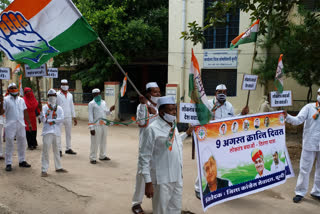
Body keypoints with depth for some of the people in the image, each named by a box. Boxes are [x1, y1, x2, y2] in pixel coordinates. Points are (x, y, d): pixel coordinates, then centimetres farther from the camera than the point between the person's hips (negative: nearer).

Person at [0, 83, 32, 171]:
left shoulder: (21, 100, 13)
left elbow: (25, 112, 16)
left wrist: (29, 123, 12)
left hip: (21, 124, 4)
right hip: (10, 125, -4)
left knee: (22, 143, 10)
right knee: (9, 145, 0)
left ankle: (22, 161, 22)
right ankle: (8, 163, 8)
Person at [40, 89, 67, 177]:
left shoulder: (59, 108, 8)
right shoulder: (45, 108, 1)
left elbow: (61, 119, -6)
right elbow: (42, 120, -10)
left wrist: (51, 121, -12)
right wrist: (43, 115, -29)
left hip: (56, 131, 4)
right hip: (47, 131, -3)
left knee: (56, 150, 16)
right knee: (45, 150, -9)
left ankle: (58, 167, 27)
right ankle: (44, 170, -5)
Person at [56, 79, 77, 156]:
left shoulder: (70, 95, 11)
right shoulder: (57, 95, -2)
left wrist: (74, 117, 13)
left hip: (68, 117, 5)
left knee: (68, 133, 10)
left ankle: (68, 149, 19)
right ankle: (59, 150, 4)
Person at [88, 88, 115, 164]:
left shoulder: (103, 102, 12)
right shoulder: (91, 103, -5)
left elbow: (107, 113, 19)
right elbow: (90, 116, -9)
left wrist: (110, 110, -4)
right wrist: (91, 128, -14)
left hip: (104, 125, 6)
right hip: (96, 126, -6)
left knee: (103, 141, 15)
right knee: (95, 142, -3)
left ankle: (102, 156, 29)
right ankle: (93, 158, 7)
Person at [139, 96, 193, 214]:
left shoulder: (173, 126, 8)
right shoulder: (152, 129, -16)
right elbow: (144, 158, -15)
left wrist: (186, 133, 28)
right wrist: (148, 183, -17)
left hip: (177, 178, 7)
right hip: (162, 180, -7)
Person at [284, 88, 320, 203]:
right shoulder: (309, 107, -3)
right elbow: (298, 120, -14)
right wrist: (287, 117, -30)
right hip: (309, 144, -2)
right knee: (305, 169, 4)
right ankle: (300, 192, 17)